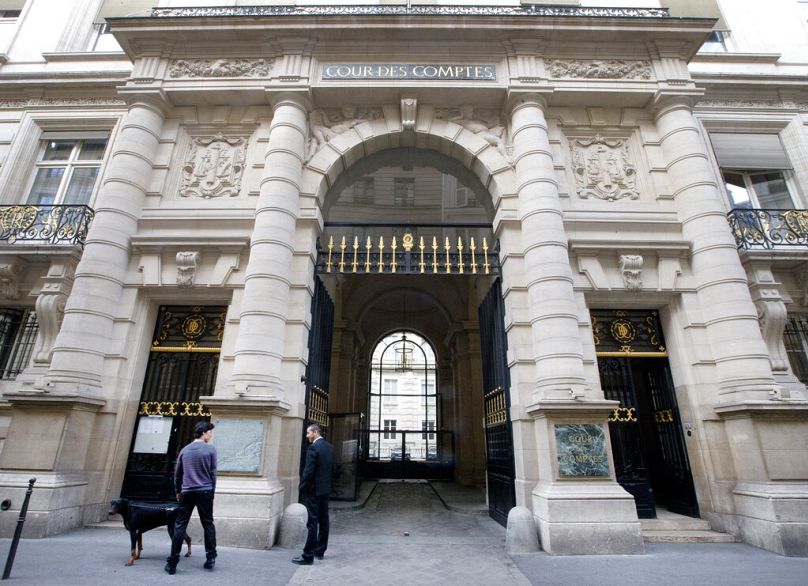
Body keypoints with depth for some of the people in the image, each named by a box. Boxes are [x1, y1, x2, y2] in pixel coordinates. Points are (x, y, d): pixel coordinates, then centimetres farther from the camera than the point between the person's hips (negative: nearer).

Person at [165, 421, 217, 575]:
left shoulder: (185, 450, 8)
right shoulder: (210, 449, -4)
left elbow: (177, 473, 15)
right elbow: (213, 473, -2)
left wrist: (178, 491, 26)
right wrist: (212, 491, 10)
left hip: (187, 492, 3)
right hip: (205, 492, -3)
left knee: (180, 526, 7)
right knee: (208, 524, 8)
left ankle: (172, 563, 7)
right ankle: (211, 558, 10)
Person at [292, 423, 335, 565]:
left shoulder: (313, 448, -17)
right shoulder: (330, 447, 8)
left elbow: (308, 471, -19)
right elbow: (332, 468, 12)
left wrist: (302, 488, -9)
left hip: (313, 490, -8)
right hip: (325, 489, 8)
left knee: (312, 522, -3)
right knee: (323, 520, 13)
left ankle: (308, 556, 3)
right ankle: (320, 551, 24)